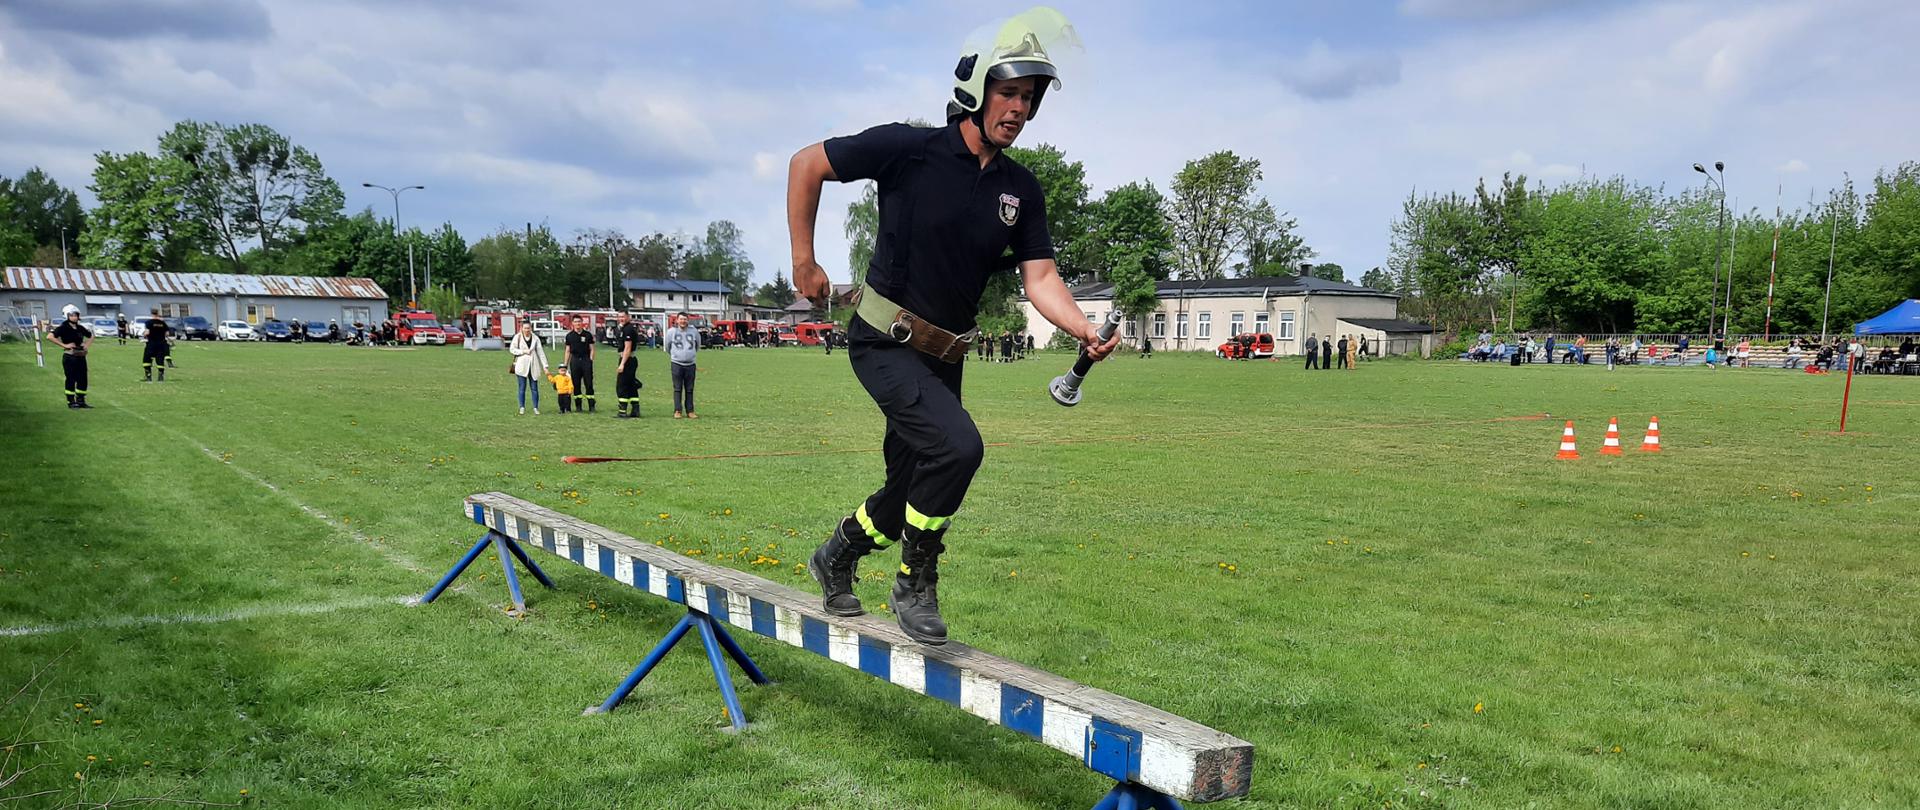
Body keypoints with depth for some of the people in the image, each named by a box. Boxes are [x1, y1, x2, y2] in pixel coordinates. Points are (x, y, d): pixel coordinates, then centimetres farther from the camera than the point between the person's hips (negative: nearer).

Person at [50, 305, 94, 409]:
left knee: (83, 379, 8)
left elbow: (91, 336, 27)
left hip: (81, 356, 6)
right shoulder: (63, 328, -8)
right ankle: (71, 402, 6)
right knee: (71, 379, -1)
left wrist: (87, 345, 9)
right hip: (69, 357, -6)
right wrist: (64, 345, -19)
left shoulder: (80, 328, 10)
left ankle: (81, 401, 18)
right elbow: (50, 336, -19)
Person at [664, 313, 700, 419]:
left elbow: (698, 345, 20)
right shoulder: (671, 332, -3)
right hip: (677, 364, -2)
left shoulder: (693, 331, 1)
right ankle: (677, 411, 1)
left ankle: (690, 411, 9)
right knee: (677, 389, -1)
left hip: (690, 364, 2)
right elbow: (667, 346, 14)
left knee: (689, 389, 6)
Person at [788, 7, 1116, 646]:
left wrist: (1086, 330, -21)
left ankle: (835, 561, 43)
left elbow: (1040, 278, -3)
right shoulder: (909, 149, -14)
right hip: (886, 344, -6)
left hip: (943, 356, 7)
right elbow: (807, 164, -6)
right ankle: (915, 586, -6)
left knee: (913, 488, 14)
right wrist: (803, 260, -6)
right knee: (957, 445, -27)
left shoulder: (1021, 190, 1)